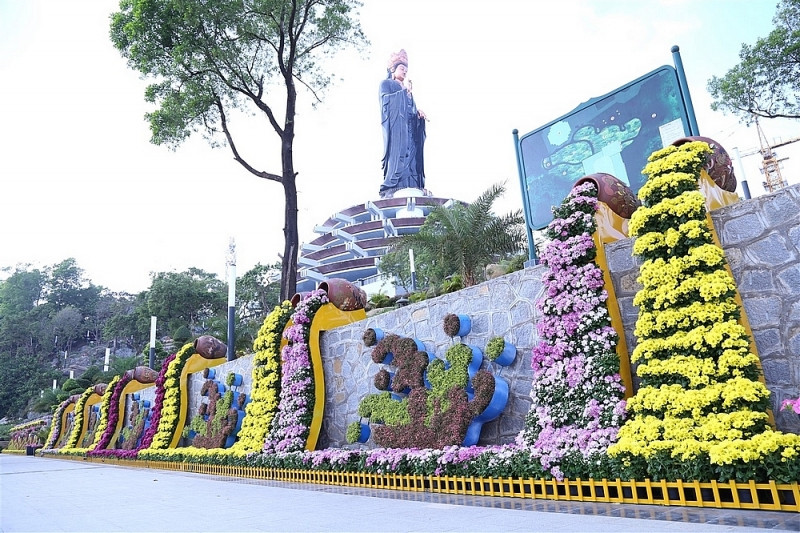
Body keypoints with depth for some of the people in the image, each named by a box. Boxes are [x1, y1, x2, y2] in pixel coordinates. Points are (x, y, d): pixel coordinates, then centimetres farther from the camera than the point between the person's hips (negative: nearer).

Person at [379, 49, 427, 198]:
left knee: (410, 151, -6)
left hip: (408, 125, 7)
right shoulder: (386, 83, 11)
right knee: (397, 153, -20)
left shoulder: (405, 88, 31)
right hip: (395, 123, -7)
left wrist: (418, 110, 4)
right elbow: (386, 99, -8)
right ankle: (392, 188, -27)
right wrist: (405, 90, -4)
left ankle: (412, 187, -15)